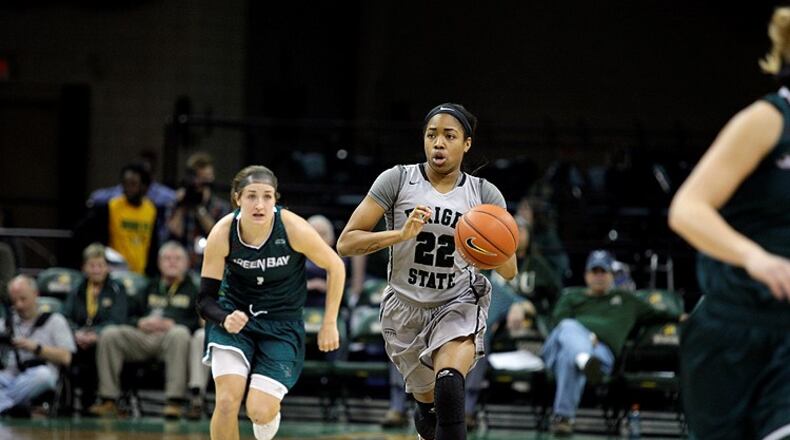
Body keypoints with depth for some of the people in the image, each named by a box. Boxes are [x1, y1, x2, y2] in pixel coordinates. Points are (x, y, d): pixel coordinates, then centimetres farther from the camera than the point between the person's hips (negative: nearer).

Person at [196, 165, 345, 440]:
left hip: (282, 326, -1)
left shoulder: (293, 229, -22)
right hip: (235, 317, 1)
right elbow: (206, 298, -12)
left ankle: (271, 411, 26)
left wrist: (329, 324, -2)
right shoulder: (222, 234, -18)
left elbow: (335, 267, -5)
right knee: (227, 402, -18)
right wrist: (225, 320, -34)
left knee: (259, 412, -12)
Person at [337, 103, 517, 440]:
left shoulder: (485, 194, -3)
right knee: (428, 403, 16)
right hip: (406, 307, 1)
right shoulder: (398, 180, -8)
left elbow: (509, 271, -2)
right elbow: (346, 243, -12)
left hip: (459, 303, -1)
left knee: (449, 389, -30)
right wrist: (401, 234, -27)